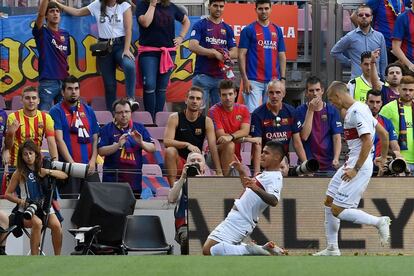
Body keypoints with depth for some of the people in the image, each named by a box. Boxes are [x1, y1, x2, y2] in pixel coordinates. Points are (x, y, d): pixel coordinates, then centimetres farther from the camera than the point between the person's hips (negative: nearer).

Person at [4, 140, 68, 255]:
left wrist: (49, 172, -6)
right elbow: (8, 194, 4)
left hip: (44, 207, 3)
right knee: (37, 223, -35)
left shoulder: (41, 171, 13)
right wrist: (21, 201, -12)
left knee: (56, 225, -25)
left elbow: (64, 176, 10)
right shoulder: (19, 173, 4)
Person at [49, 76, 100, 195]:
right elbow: (59, 140, -8)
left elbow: (95, 139, 14)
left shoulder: (88, 111, 15)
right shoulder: (57, 111, 1)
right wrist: (71, 163, -16)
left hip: (89, 167, 4)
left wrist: (93, 160, -2)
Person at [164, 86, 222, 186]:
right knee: (170, 151, -35)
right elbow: (167, 141, -19)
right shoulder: (175, 118, -7)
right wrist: (187, 145, -34)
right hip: (178, 159, -1)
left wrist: (219, 172, -19)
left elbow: (213, 147, -10)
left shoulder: (207, 121, -2)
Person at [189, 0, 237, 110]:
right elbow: (192, 46, -13)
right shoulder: (200, 25, 1)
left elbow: (234, 53, 12)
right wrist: (215, 53, -15)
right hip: (202, 75, -4)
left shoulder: (227, 29, 15)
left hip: (221, 76, 4)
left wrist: (223, 55, -10)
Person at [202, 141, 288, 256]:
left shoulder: (275, 178, -15)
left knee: (208, 250, -24)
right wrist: (241, 171, 29)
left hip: (240, 220, -11)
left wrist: (255, 188, -48)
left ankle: (250, 251, -17)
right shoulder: (266, 174, 16)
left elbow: (274, 201, -35)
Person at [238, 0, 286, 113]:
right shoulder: (248, 30, 1)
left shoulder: (277, 30, 13)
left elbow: (282, 55, 15)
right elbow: (241, 55, -3)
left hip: (273, 80, 4)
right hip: (254, 81, -4)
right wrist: (245, 79, -11)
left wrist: (283, 78, 7)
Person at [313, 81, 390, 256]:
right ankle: (332, 249, 20)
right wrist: (383, 159, 29)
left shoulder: (357, 112, -18)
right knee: (329, 202, 14)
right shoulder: (356, 110, 13)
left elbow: (367, 142, -25)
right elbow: (384, 134, 20)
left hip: (360, 165, -11)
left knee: (338, 210, -11)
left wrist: (356, 169, -23)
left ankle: (379, 222, -1)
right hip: (351, 163, 11)